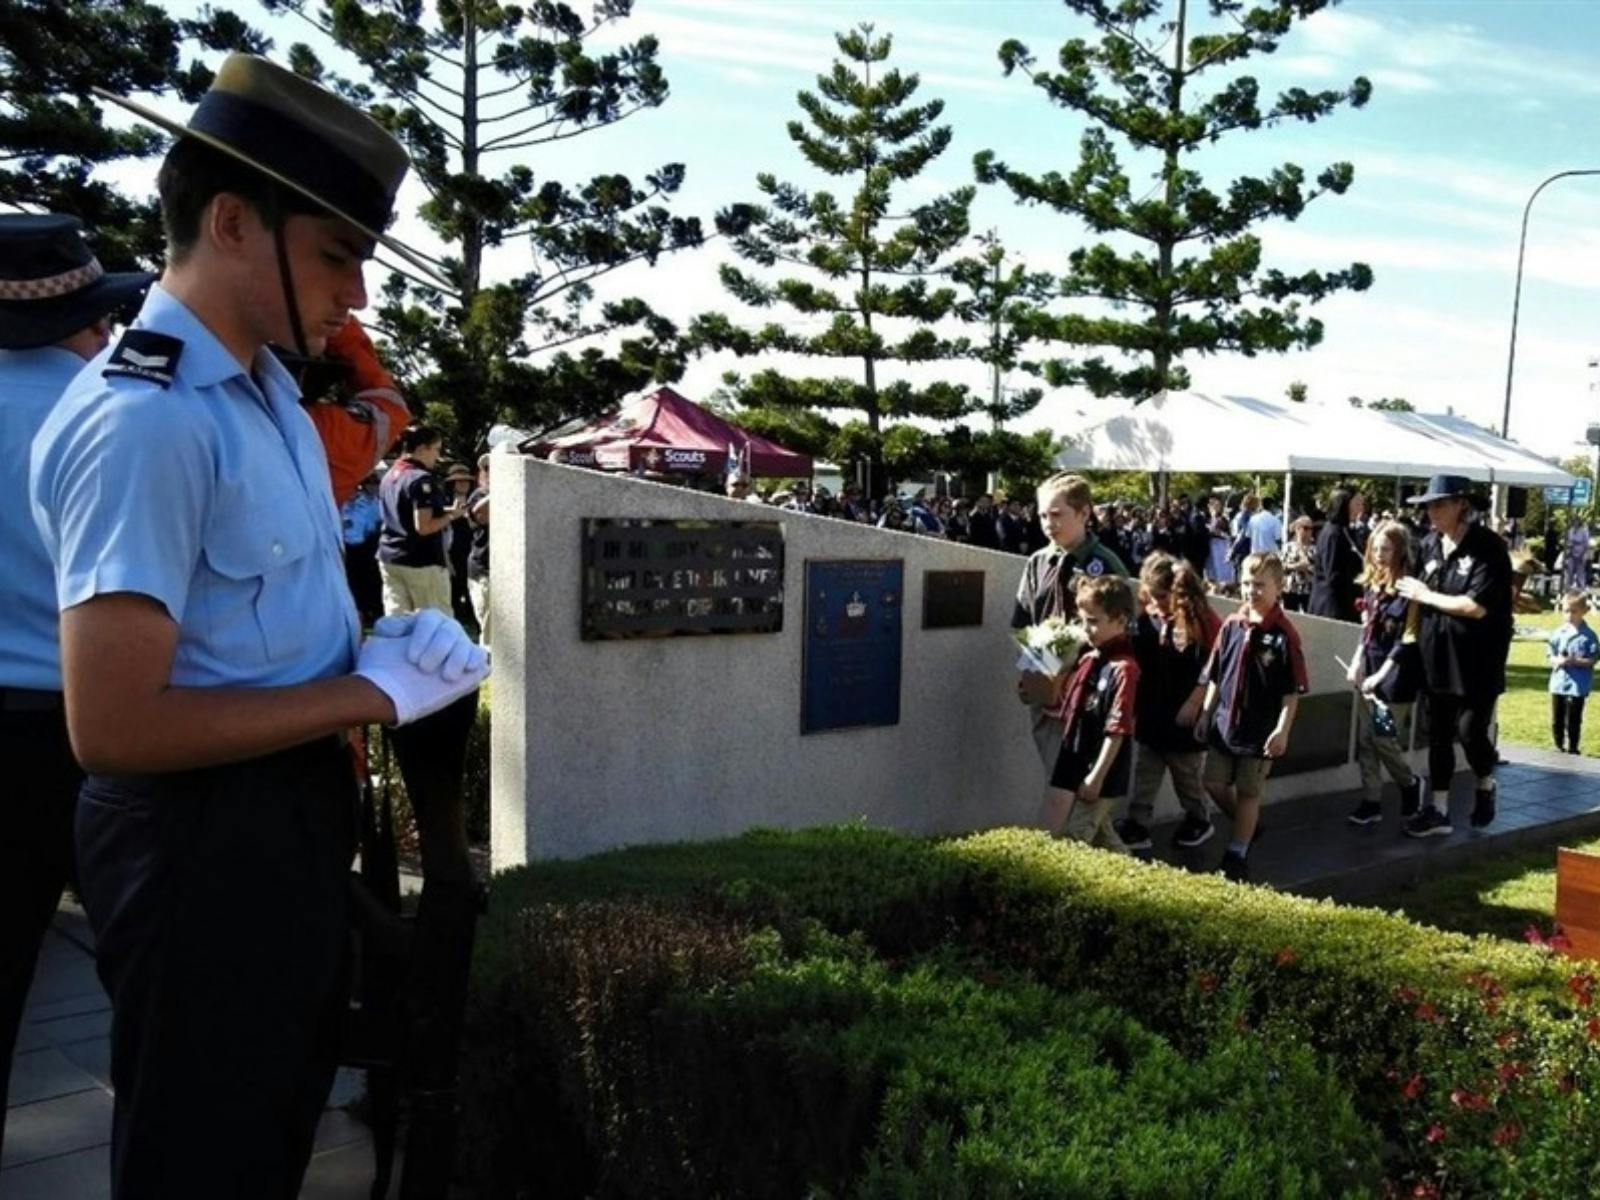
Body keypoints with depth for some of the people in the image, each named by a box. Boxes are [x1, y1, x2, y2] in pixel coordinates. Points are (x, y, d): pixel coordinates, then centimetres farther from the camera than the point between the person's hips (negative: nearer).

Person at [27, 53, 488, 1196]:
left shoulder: (265, 384, 7)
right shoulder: (144, 419, -25)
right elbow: (114, 726, -27)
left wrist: (377, 643, 2)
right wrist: (372, 693, -20)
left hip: (296, 806, 9)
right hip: (204, 836, -9)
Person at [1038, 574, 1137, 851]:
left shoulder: (1123, 669, -18)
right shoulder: (1087, 659, 7)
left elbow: (1117, 730, -20)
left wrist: (1097, 777, -20)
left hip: (1097, 776, -8)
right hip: (1072, 767, 8)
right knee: (1102, 840, 17)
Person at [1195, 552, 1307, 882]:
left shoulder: (1284, 634, -14)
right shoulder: (1231, 626, 0)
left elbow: (1292, 690, -12)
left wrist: (1282, 729, -16)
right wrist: (1205, 714, 8)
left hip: (1260, 730, -5)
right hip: (1225, 723, 5)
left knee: (1248, 792, 8)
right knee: (1214, 783, 13)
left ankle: (1237, 855, 22)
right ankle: (1247, 826, 38)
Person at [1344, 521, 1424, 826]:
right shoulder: (1373, 584, 8)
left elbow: (1407, 640, -15)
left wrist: (1381, 676, -16)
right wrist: (1357, 662, 6)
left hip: (1395, 675, -7)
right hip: (1370, 672, 7)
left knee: (1384, 739, -4)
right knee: (1365, 739, 7)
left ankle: (1411, 784, 23)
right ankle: (1371, 801, 15)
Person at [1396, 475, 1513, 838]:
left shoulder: (1488, 548, -14)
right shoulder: (1429, 545, 3)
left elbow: (1476, 606, -22)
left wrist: (1425, 596, -14)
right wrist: (1418, 635, 6)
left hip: (1476, 662, -6)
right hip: (1437, 658, 6)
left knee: (1470, 733, -1)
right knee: (1439, 735, 10)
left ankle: (1485, 787, 30)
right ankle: (1438, 811, 18)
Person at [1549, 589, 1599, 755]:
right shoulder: (1558, 632, 4)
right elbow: (1551, 656, 7)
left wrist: (1575, 661, -22)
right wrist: (1557, 660, -14)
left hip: (1577, 685, -4)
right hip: (1558, 683, 4)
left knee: (1573, 721, 0)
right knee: (1556, 721, 12)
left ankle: (1572, 749, 11)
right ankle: (1559, 747, 26)